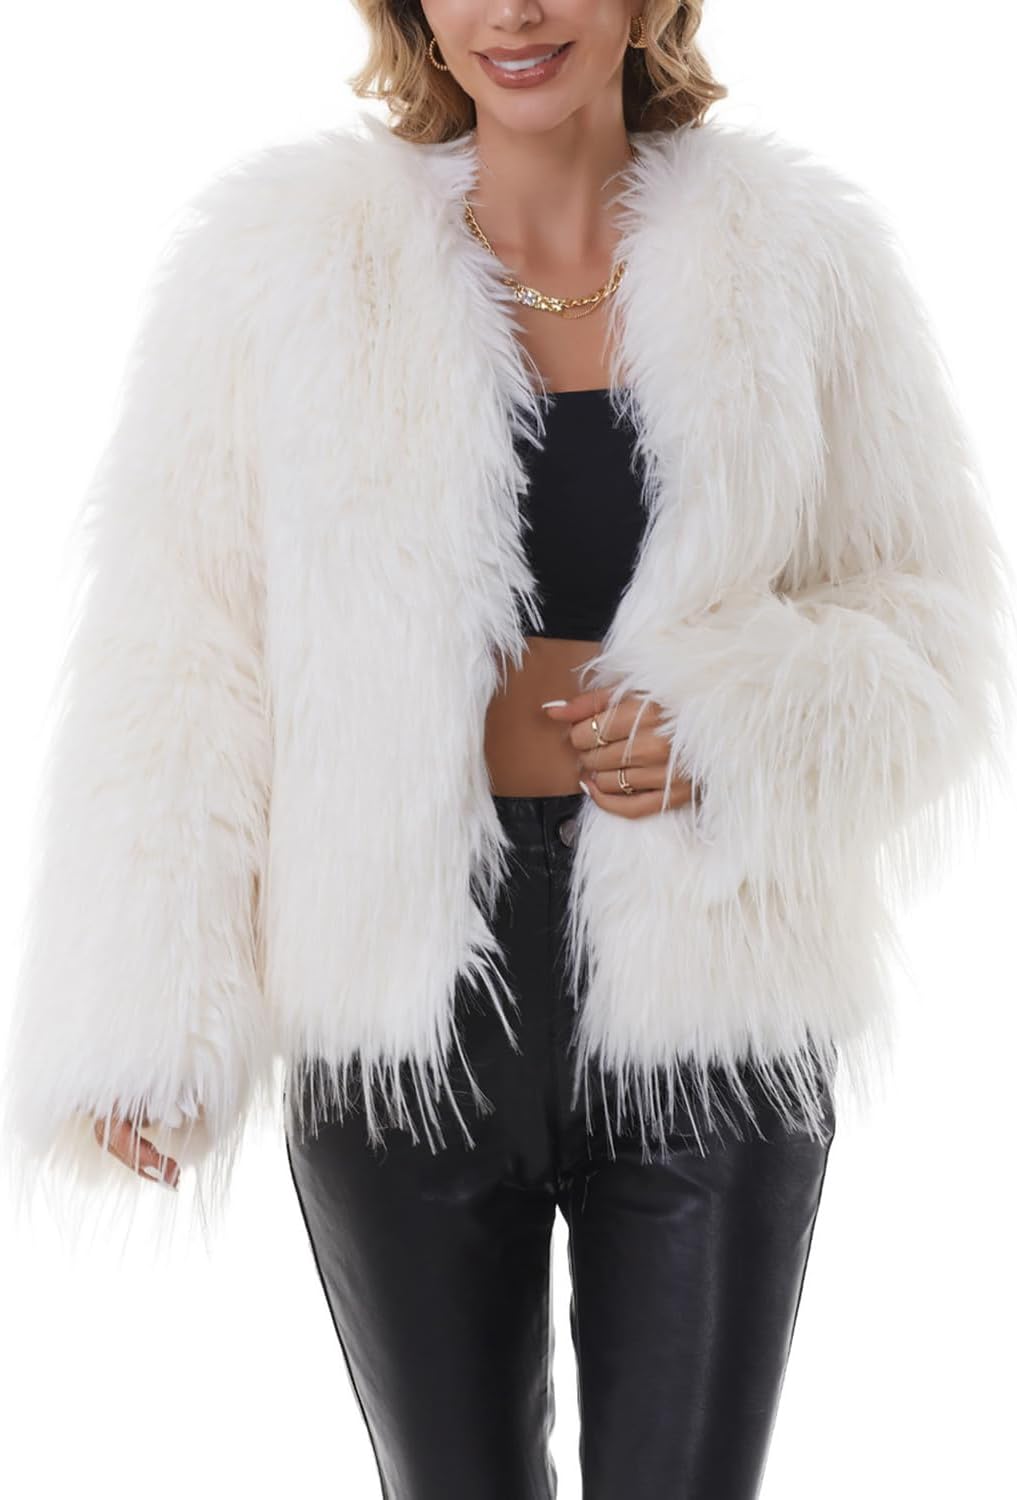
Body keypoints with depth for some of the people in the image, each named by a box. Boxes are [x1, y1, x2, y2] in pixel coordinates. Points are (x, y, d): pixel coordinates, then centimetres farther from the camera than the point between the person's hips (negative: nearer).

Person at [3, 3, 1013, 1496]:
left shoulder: (802, 257, 1)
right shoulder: (284, 255, -1)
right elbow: (175, 647, -3)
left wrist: (735, 722, -14)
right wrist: (141, 1022, -9)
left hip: (707, 994, 1)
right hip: (404, 999, 0)